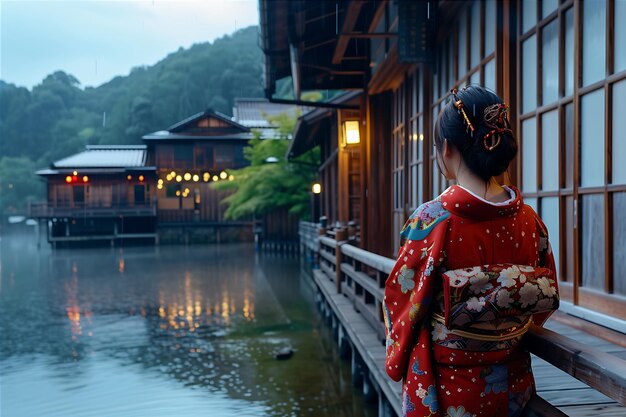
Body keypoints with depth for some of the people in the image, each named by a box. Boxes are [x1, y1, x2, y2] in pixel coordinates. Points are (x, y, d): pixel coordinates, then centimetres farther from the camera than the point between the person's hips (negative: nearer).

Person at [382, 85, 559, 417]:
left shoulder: (432, 219, -20)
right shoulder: (529, 220, -6)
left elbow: (401, 299, -11)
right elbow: (545, 303, 7)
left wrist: (397, 361, 7)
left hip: (445, 389, -4)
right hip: (513, 388, 4)